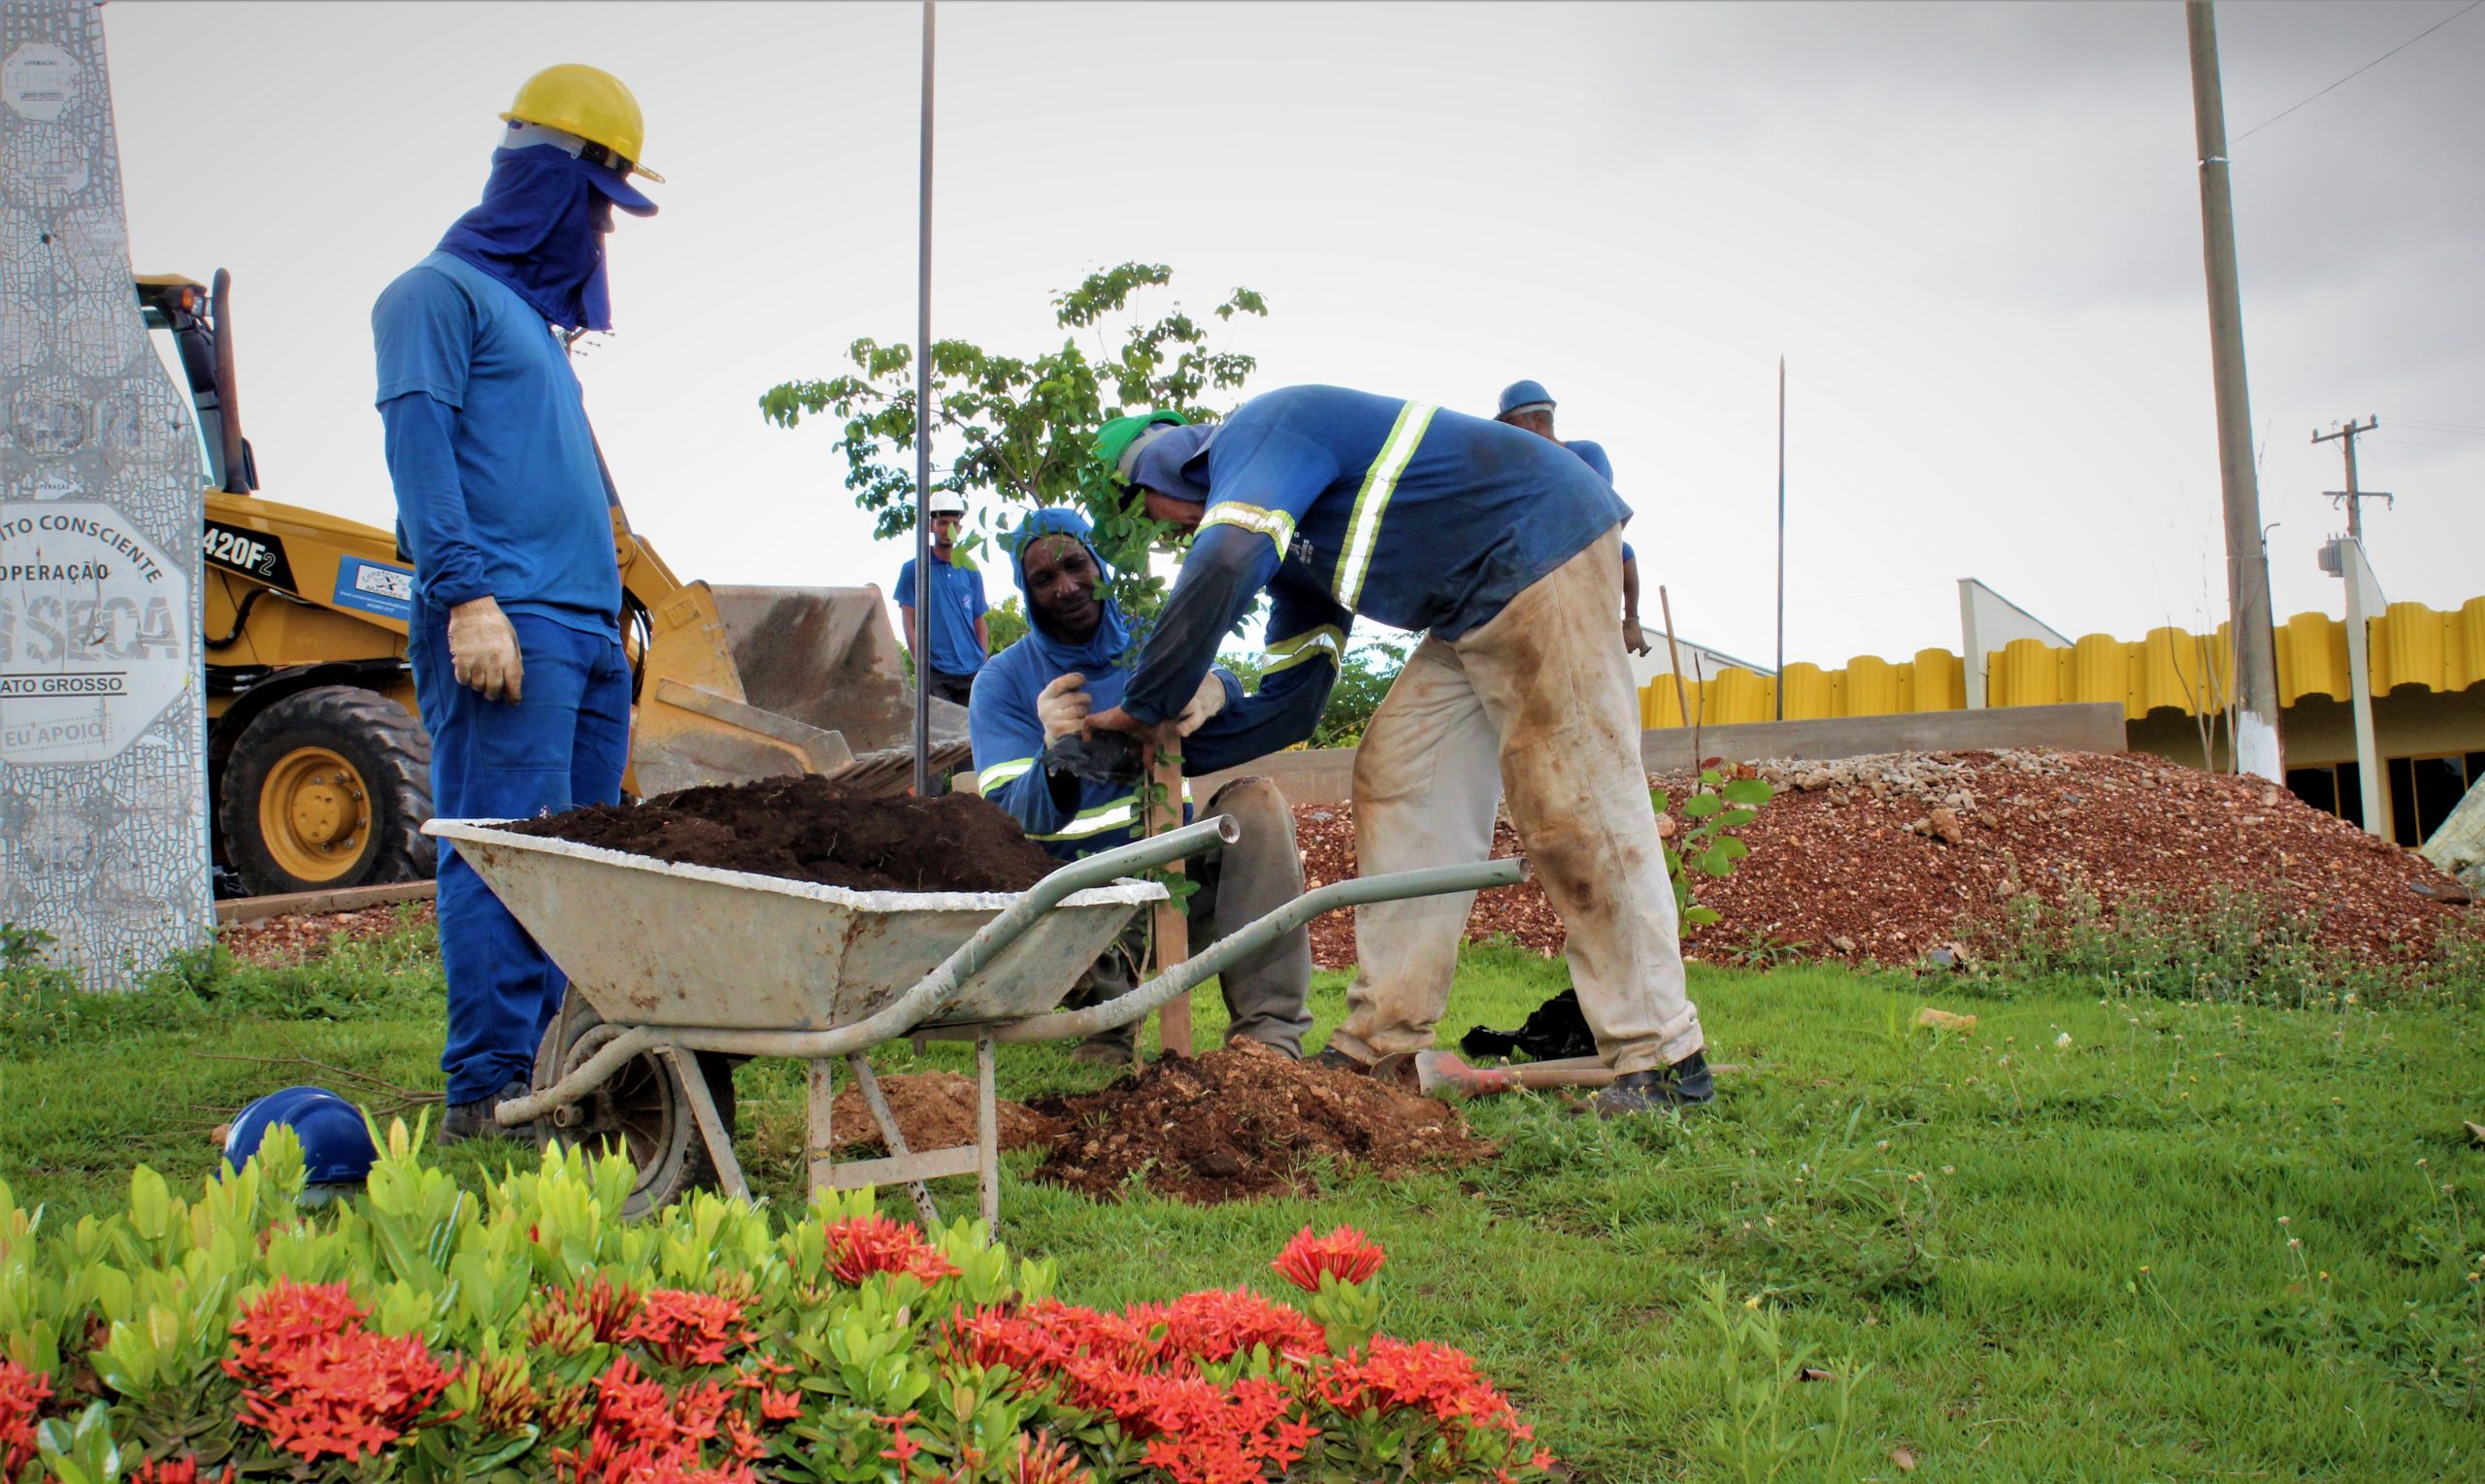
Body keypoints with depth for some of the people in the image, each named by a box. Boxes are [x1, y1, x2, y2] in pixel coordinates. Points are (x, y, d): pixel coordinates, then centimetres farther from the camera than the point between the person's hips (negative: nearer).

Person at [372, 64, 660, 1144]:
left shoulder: (535, 316, 27)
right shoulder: (439, 291, 1)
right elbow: (418, 443, -11)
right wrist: (466, 593, -20)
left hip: (587, 627, 9)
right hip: (504, 622, -9)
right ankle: (486, 1095, -10)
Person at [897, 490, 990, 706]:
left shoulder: (971, 573, 13)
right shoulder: (913, 569, 4)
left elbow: (979, 623, 14)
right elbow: (909, 624, 1)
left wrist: (984, 664, 1)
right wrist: (922, 667, -8)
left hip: (972, 672, 3)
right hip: (936, 673, -3)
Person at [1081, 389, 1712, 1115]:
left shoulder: (1257, 436, -10)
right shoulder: (1280, 509, 21)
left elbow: (1219, 572, -29)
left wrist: (1146, 707, -19)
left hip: (1541, 550, -11)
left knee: (1572, 809, -11)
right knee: (1396, 775, 8)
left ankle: (1665, 1062, -6)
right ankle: (1381, 1041, 9)